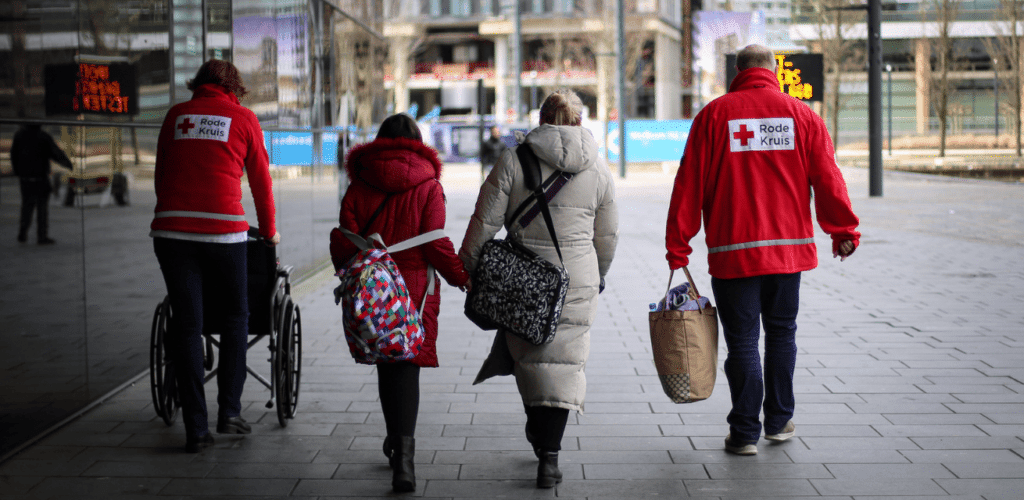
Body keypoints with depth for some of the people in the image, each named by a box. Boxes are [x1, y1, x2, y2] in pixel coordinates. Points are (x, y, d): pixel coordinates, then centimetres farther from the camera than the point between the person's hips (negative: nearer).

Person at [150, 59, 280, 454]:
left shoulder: (176, 115, 14)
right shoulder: (243, 119, 8)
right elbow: (261, 181, 14)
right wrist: (269, 231, 28)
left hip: (172, 229, 2)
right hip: (224, 229, -2)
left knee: (186, 324, 3)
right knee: (234, 317, 16)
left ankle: (196, 429, 1)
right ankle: (229, 411, 12)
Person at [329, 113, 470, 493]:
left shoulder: (360, 184, 2)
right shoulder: (428, 185, -3)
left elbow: (345, 237, -2)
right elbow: (435, 241, -9)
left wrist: (348, 270, 14)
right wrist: (460, 276, 2)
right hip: (415, 285, -2)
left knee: (387, 362, 16)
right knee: (407, 365, -1)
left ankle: (398, 442, 28)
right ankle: (403, 452, -14)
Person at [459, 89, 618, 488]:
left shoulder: (514, 160, -4)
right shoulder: (597, 167, 3)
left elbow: (485, 221, -5)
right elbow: (607, 234, 10)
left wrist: (465, 266, 6)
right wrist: (600, 274, 27)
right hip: (577, 279, 1)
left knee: (527, 355, 16)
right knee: (564, 362, 2)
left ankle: (537, 429, 25)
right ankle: (548, 457, -3)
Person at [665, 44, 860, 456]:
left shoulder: (714, 114, 0)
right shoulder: (802, 115, 4)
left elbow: (690, 183, -2)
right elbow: (828, 179, 2)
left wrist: (677, 244, 2)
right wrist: (844, 231, 12)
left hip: (733, 250, -2)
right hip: (789, 246, 2)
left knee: (742, 341, 2)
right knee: (781, 333, 16)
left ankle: (745, 433, 3)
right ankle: (779, 421, 24)